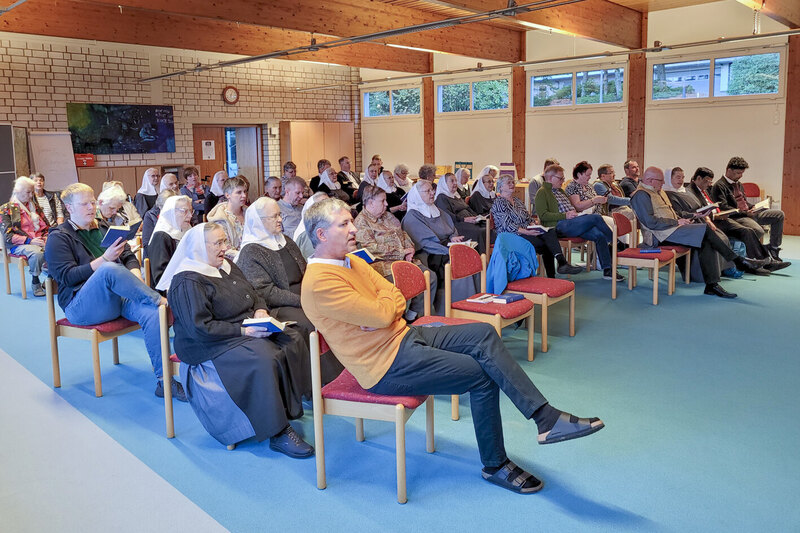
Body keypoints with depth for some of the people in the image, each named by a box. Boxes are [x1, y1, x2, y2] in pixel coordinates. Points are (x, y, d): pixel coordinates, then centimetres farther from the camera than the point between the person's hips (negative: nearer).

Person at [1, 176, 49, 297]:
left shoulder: (35, 206, 21)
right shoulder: (6, 209, 4)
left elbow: (46, 226, 23)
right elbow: (8, 235, -5)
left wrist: (46, 237, 0)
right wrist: (29, 241, -16)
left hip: (39, 241, 4)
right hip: (19, 245, -4)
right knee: (36, 252, -39)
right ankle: (35, 283, -18)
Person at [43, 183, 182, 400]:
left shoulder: (105, 228, 22)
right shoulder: (58, 238, 6)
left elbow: (130, 258, 16)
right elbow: (67, 277, -7)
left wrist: (136, 281, -6)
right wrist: (105, 259, -17)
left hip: (119, 296, 5)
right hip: (82, 306, -5)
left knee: (151, 312, -28)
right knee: (109, 270, -37)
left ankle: (163, 380, -27)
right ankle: (162, 301, -29)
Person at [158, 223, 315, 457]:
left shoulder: (226, 266, 14)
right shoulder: (187, 283, -14)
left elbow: (255, 295, 21)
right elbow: (200, 328, -21)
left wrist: (260, 310, -2)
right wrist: (244, 330, -25)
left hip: (249, 330, 9)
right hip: (211, 348, -9)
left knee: (292, 340, -12)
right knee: (264, 358, -32)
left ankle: (289, 406, -5)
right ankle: (277, 433, -24)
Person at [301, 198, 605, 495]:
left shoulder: (352, 262, 11)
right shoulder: (320, 281, -20)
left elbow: (398, 302, 8)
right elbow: (381, 314, -24)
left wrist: (383, 313, -15)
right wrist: (387, 297, -1)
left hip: (404, 336, 9)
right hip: (387, 364, -9)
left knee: (483, 334, -9)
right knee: (483, 376, -11)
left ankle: (546, 417, -9)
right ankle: (495, 466, 6)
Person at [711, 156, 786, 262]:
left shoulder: (739, 184, 23)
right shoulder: (719, 186, -8)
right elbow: (723, 208, -17)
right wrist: (744, 212, -20)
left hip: (749, 213, 10)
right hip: (737, 217, -10)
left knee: (779, 214, 2)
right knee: (758, 230, -34)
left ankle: (773, 248, 9)